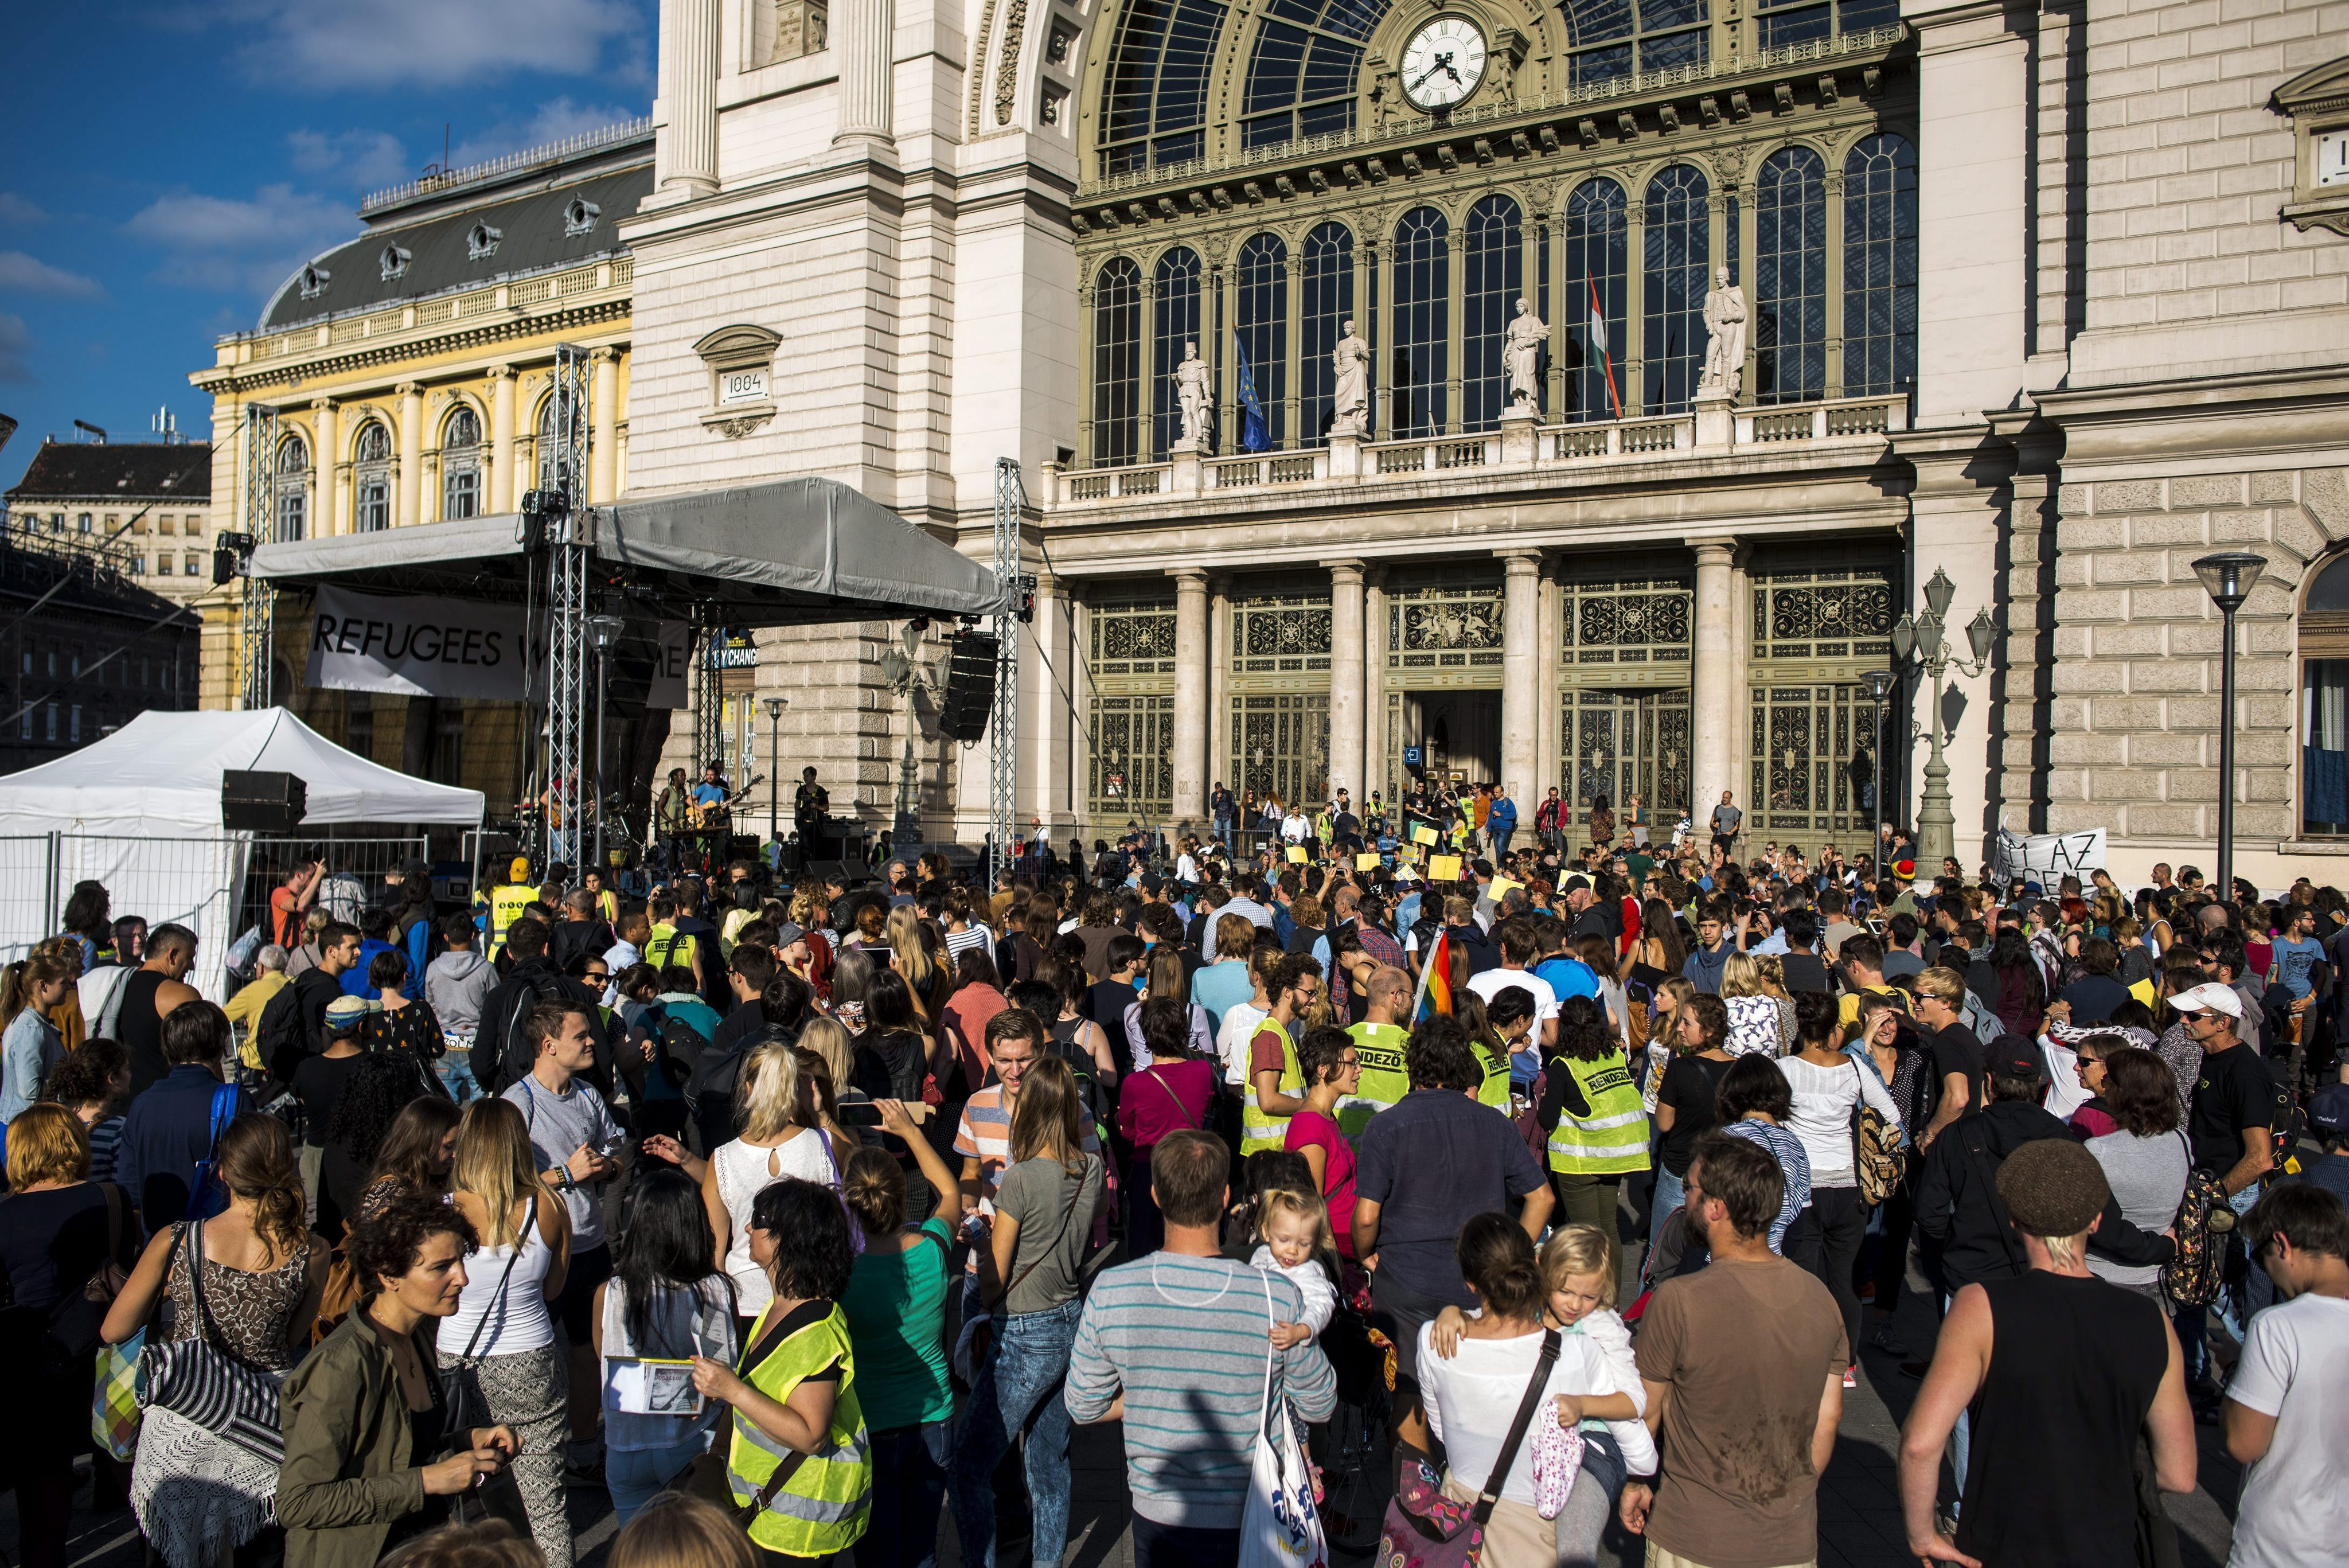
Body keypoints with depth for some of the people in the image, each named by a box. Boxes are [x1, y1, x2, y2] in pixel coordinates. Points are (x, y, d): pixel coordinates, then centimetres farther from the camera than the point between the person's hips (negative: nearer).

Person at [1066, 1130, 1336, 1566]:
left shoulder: (1109, 1292, -18)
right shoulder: (1278, 1298, -21)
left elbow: (1083, 1409, -5)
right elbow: (1320, 1406, -5)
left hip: (1157, 1513, 1)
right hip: (1251, 1518, -1)